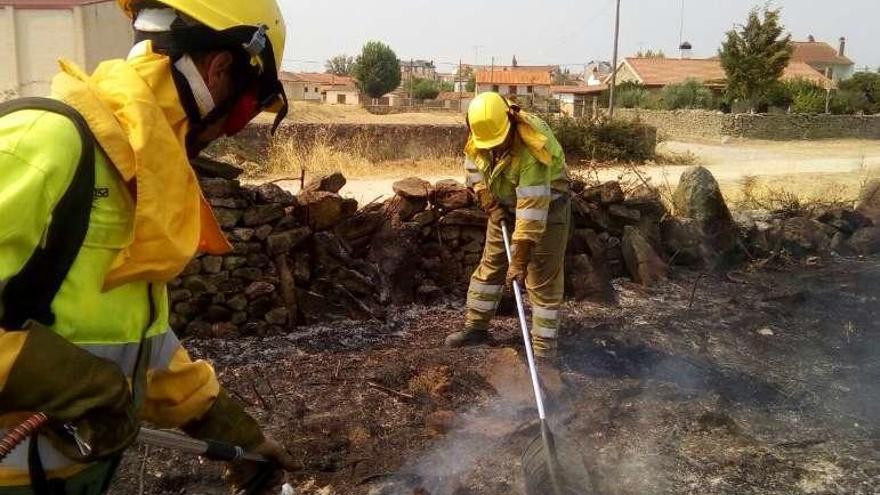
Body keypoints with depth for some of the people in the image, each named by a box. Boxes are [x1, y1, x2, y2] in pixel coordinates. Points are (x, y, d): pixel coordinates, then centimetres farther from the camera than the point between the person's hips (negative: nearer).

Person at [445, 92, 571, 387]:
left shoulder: (532, 149, -37)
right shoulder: (481, 133, -16)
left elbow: (532, 211, -37)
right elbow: (474, 167, 4)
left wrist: (520, 262, -36)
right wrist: (490, 204, -7)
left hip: (546, 204, -6)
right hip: (506, 204, 6)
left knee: (543, 281, -7)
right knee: (490, 264, 12)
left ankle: (545, 356, -3)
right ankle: (476, 328, 28)